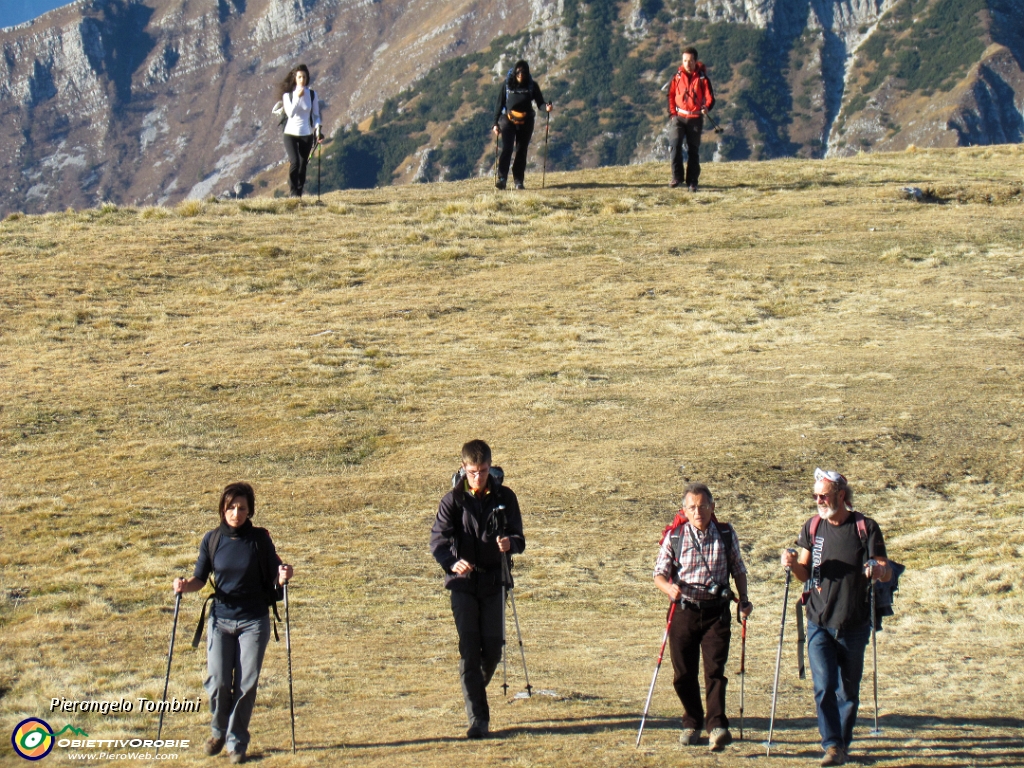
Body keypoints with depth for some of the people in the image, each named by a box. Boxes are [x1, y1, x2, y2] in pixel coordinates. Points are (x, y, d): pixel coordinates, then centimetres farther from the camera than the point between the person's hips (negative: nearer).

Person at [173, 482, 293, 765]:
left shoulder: (260, 539, -3)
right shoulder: (212, 539, 0)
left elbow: (272, 580, 2)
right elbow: (200, 578, 7)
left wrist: (282, 578, -21)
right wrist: (186, 585, -13)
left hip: (254, 621, -1)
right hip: (220, 619, 1)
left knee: (246, 685, -3)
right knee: (217, 682, -6)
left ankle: (236, 742, 13)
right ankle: (219, 729, 22)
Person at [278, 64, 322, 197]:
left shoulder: (312, 94, 0)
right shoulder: (288, 94, -3)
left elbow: (316, 115, 5)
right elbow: (290, 113, -16)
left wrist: (318, 129, -10)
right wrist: (297, 97, -22)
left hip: (307, 135, 2)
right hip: (291, 133, -2)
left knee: (303, 166, 5)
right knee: (294, 162, -20)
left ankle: (299, 194, 14)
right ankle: (293, 192, -12)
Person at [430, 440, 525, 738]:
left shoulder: (504, 498, 2)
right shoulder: (453, 500, -3)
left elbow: (518, 537, 2)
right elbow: (438, 538, -12)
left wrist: (510, 542, -24)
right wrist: (452, 562, -33)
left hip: (493, 581, 2)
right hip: (463, 582, -2)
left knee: (493, 646, 2)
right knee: (469, 649, -8)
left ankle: (475, 690, 34)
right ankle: (478, 718, -6)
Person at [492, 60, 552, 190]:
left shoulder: (532, 85, 2)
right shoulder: (507, 84, 1)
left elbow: (539, 102, 0)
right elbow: (500, 104, 6)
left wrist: (546, 107, -24)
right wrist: (496, 123, 4)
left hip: (526, 122, 1)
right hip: (508, 120, -1)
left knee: (522, 151, 4)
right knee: (507, 148, -15)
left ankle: (519, 181, 10)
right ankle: (502, 178, -18)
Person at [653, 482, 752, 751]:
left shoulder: (726, 535, 3)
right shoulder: (674, 536, -1)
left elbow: (738, 569, 16)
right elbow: (659, 573, 1)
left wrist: (744, 600, 5)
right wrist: (669, 588, -21)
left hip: (716, 611, -1)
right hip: (683, 611, 1)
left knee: (714, 670, -10)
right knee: (684, 673, 6)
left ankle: (717, 726, -14)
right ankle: (692, 723, 23)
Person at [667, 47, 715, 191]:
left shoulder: (702, 78, -2)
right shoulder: (678, 77, 4)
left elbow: (710, 97, -3)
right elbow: (671, 95, 12)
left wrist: (706, 107, -24)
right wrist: (672, 113, 1)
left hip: (695, 119, -1)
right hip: (679, 117, 1)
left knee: (693, 150, 4)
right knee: (675, 143, -19)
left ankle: (692, 182, 9)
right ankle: (677, 176, -13)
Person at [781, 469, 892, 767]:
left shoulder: (866, 528, -3)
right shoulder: (812, 527, 4)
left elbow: (887, 571, -3)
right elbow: (805, 573, 9)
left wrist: (878, 571, -27)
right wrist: (792, 564, -13)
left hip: (854, 625, -1)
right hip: (819, 623, 1)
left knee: (848, 690, 8)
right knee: (824, 686, -11)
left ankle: (844, 743, 22)